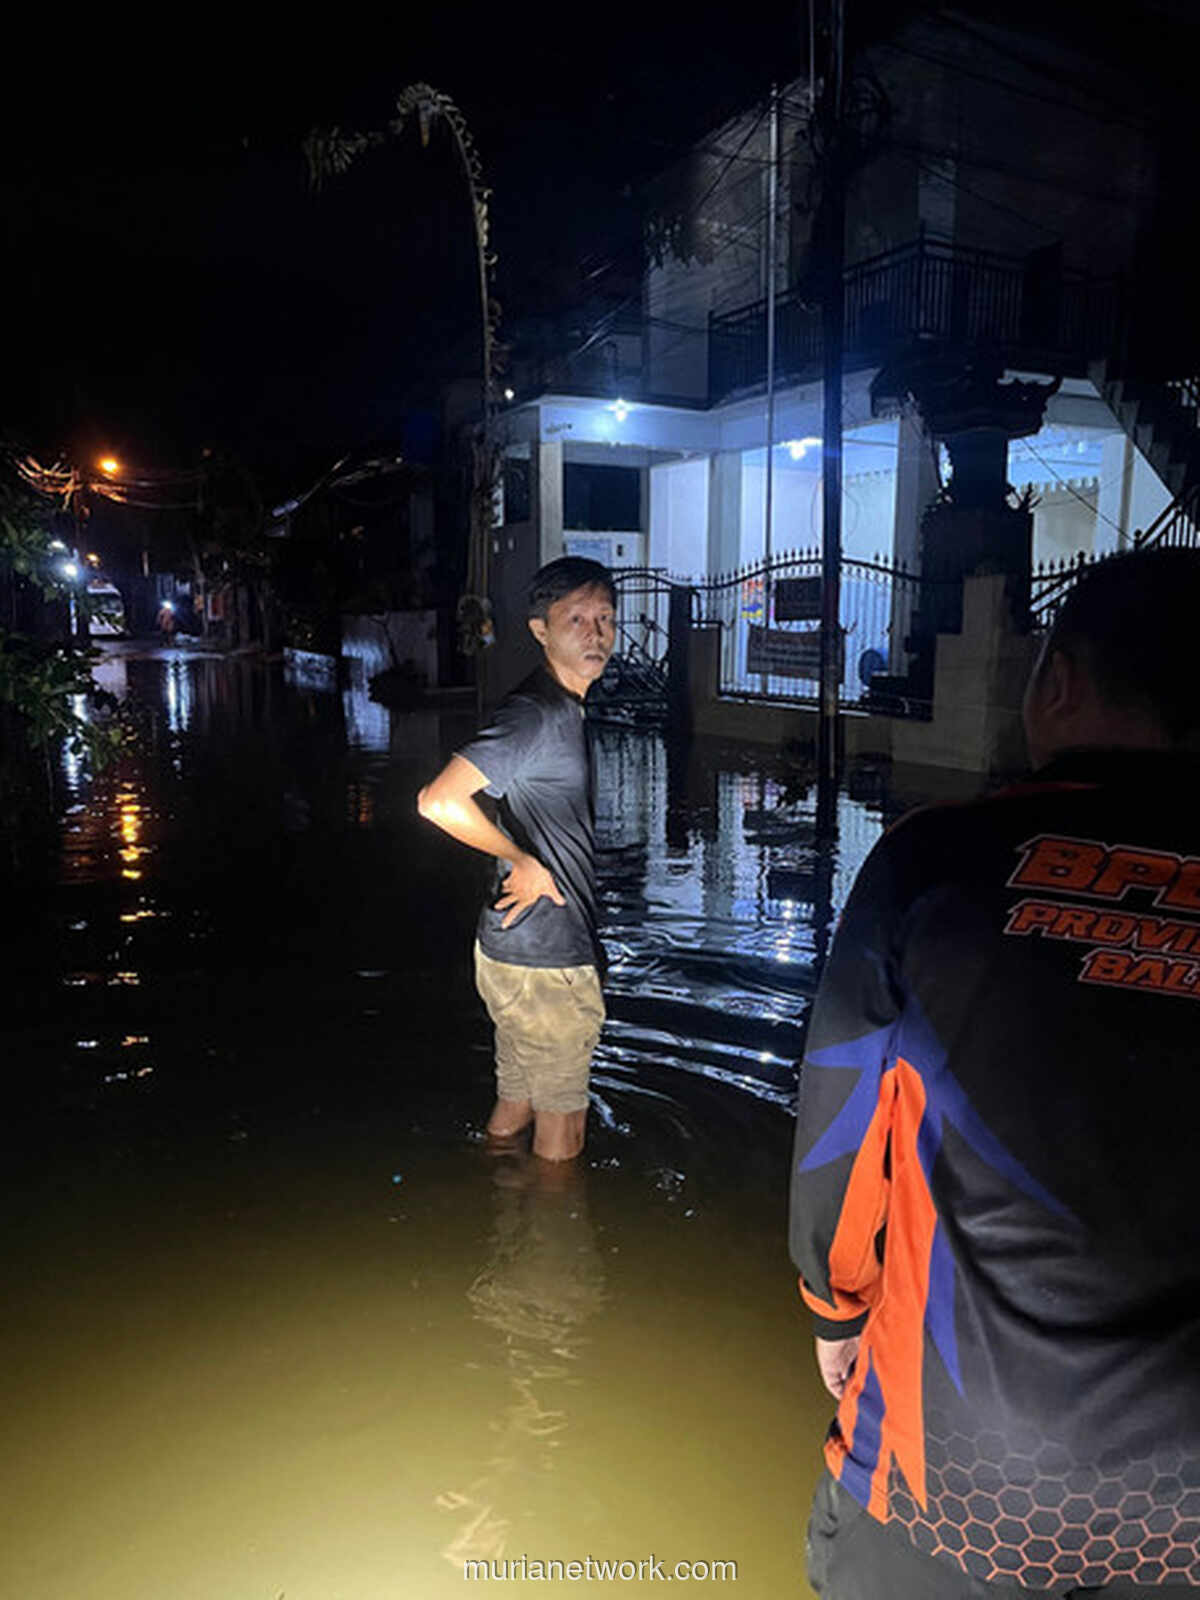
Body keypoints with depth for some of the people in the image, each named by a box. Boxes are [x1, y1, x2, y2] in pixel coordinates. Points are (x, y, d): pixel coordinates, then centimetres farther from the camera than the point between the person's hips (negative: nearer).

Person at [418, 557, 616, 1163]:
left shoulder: (561, 708, 11)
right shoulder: (538, 715, -21)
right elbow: (439, 802, -32)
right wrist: (524, 861, -20)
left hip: (514, 951, 9)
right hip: (543, 964, -9)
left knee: (513, 1111, 23)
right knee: (561, 1140, 7)